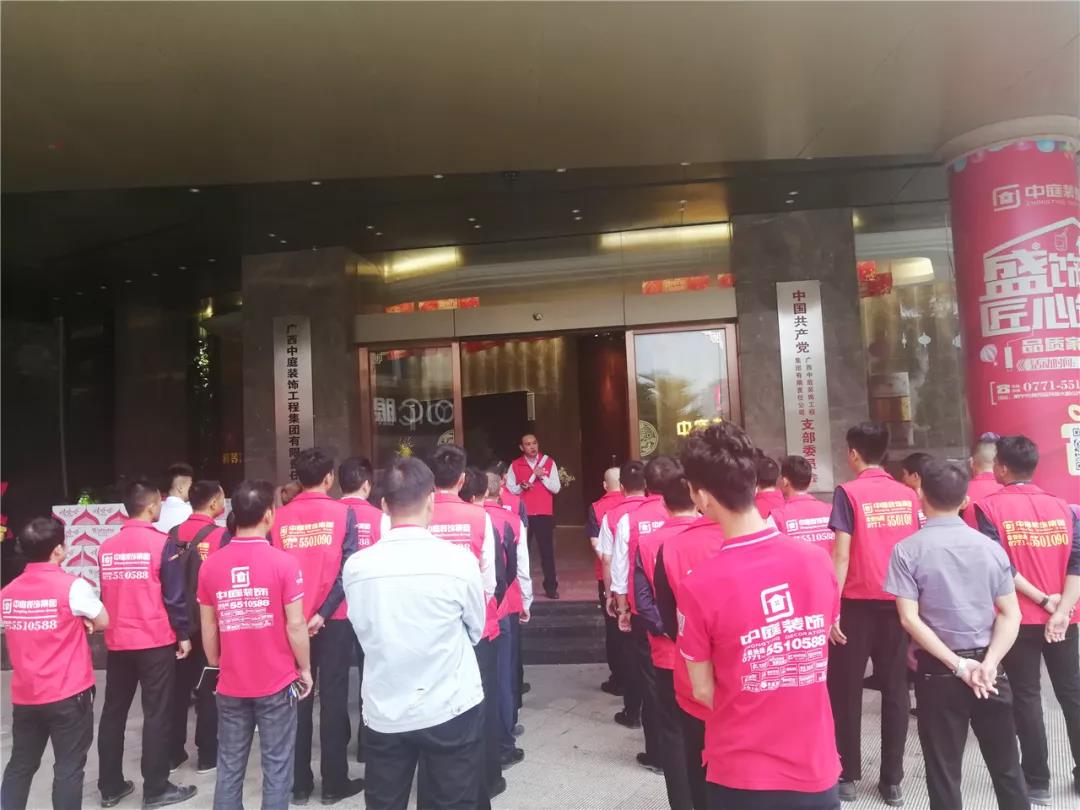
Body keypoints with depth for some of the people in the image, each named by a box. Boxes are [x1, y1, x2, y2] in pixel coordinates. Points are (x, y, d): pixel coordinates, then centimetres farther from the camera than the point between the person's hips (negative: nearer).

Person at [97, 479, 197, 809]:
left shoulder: (107, 547, 4)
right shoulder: (162, 543, -13)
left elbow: (105, 595, 13)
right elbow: (174, 595, -12)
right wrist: (184, 634, -3)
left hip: (117, 642, 6)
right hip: (156, 642, -5)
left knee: (113, 713, 15)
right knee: (157, 715, 3)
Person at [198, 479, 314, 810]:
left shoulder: (211, 565, -3)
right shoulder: (284, 562, -15)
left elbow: (208, 627, 4)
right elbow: (295, 624, -13)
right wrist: (305, 668, 0)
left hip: (230, 684, 4)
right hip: (277, 683, -3)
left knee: (229, 766, 16)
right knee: (276, 766, 9)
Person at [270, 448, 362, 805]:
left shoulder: (279, 517, -2)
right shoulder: (343, 513, -8)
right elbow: (347, 568, -14)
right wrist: (323, 613, -12)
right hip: (332, 619, -2)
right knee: (333, 698, 7)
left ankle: (299, 783, 23)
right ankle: (334, 782, 16)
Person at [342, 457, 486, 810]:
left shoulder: (356, 565, -12)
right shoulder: (459, 560, -17)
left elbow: (363, 632, 2)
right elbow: (475, 631, -1)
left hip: (383, 714, 2)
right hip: (451, 711, -2)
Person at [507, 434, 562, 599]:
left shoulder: (549, 463, 3)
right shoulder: (515, 465, 4)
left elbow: (556, 488, -1)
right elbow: (509, 489, 4)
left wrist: (542, 476, -14)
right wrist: (521, 487, -15)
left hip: (544, 514, 0)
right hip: (523, 514, 1)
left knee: (547, 551, 1)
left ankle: (551, 587, 8)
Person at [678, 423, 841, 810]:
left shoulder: (700, 587, -23)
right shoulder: (817, 560, -11)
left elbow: (703, 691, -9)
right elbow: (816, 652, 4)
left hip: (741, 776, -3)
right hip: (815, 768, 3)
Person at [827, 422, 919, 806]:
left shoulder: (848, 492, -9)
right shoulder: (908, 494, 4)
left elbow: (842, 555, -14)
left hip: (858, 603, -4)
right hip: (898, 602, 4)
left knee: (846, 690, 8)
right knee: (896, 690, 11)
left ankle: (847, 776, 16)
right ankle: (892, 780, 18)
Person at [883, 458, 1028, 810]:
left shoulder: (908, 550, -11)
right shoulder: (990, 547, 0)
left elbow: (910, 619, -16)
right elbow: (1011, 615, -3)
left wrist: (958, 665, -12)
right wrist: (988, 663, -10)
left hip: (939, 671, -3)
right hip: (987, 669, 4)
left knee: (944, 772, 8)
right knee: (1006, 767, 19)